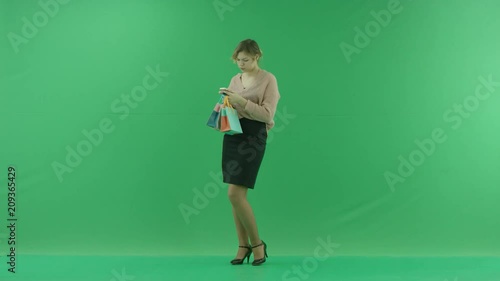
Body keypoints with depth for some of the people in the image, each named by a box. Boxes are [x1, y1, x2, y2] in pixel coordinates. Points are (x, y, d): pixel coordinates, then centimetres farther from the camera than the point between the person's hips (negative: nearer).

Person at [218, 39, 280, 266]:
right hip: (232, 135, 6)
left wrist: (241, 101, -20)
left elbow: (267, 114, -13)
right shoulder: (235, 79, 13)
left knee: (235, 194, -13)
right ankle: (244, 246, 17)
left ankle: (257, 243, 4)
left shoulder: (268, 79, -4)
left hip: (253, 136, -6)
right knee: (235, 195, 5)